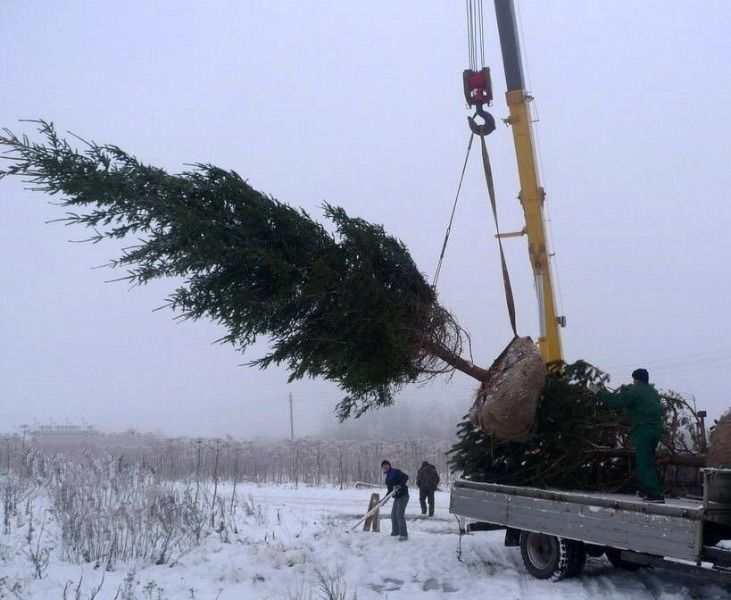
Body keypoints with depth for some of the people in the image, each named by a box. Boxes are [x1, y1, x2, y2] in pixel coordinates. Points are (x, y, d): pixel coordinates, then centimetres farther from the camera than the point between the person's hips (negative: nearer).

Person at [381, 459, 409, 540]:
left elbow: (405, 477, -24)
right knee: (393, 515, 16)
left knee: (400, 515, -12)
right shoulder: (388, 476, 16)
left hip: (403, 496, -10)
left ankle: (404, 535, -7)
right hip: (397, 497, 10)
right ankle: (395, 532, 31)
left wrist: (399, 486, -33)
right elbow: (390, 489, 21)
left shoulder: (395, 472, -11)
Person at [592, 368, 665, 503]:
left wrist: (599, 393, -2)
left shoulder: (635, 391, -9)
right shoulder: (653, 391, 18)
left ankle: (656, 494, -12)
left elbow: (615, 401, -14)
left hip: (643, 430, -9)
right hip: (656, 429, 9)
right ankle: (646, 490, 25)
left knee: (644, 463, -6)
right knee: (646, 461, 20)